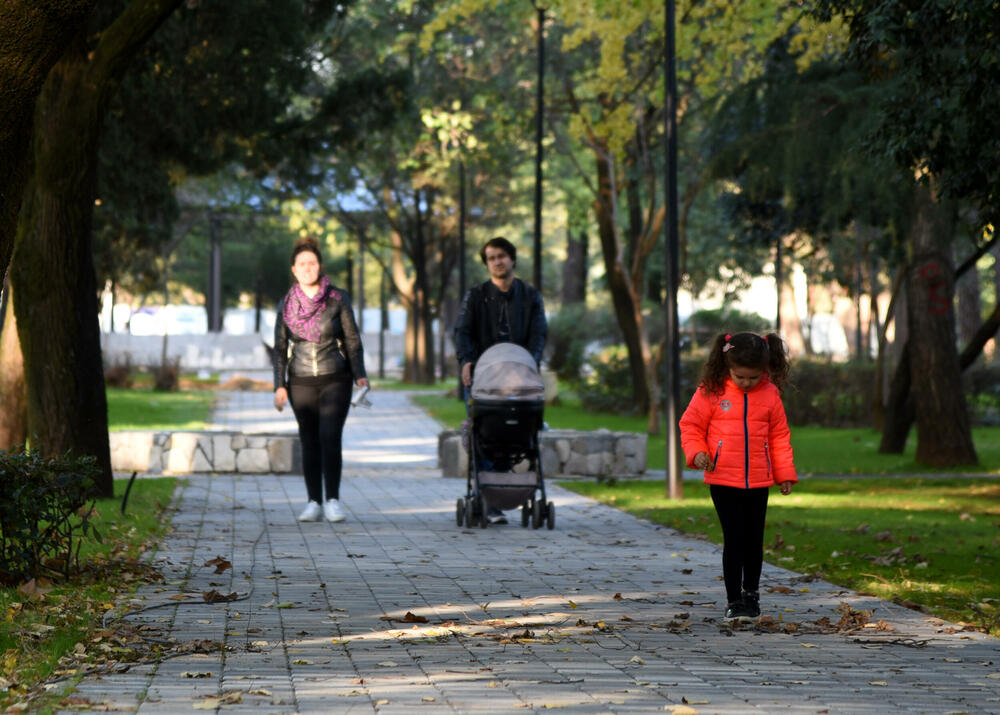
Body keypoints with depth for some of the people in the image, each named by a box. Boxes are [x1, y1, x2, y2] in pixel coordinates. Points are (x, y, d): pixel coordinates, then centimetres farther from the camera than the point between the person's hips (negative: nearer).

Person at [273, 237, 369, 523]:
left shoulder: (338, 299, 0)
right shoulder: (286, 304, 5)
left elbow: (352, 339, 5)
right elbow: (280, 348, 9)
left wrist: (360, 375, -5)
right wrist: (279, 385, 1)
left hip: (335, 379, -2)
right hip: (301, 383, 2)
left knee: (330, 436, -15)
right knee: (309, 442, 2)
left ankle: (332, 500, -11)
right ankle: (314, 502, 7)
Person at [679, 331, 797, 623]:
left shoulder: (770, 394, 3)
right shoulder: (711, 392, -4)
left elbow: (779, 435, 12)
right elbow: (690, 425, 3)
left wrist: (785, 473, 12)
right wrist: (696, 452, -14)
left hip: (758, 481, 3)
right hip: (723, 479, -3)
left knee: (754, 540, 10)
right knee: (734, 539, -6)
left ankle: (751, 592, 29)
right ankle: (733, 601, 0)